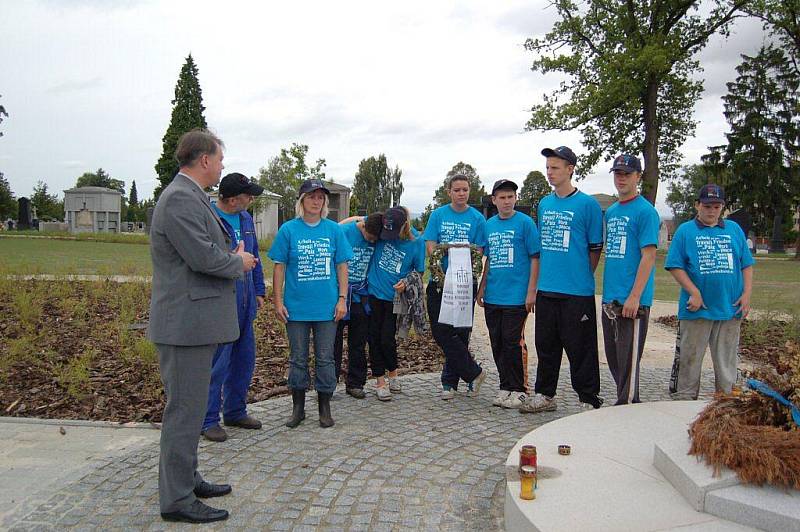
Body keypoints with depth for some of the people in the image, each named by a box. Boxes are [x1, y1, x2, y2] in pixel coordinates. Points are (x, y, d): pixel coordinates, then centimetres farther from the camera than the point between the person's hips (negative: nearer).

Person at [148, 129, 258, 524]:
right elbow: (204, 256, -24)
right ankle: (176, 500, 10)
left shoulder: (190, 196, 16)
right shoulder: (181, 198, -17)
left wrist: (233, 259, 4)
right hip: (186, 322, -11)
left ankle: (186, 479, 34)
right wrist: (239, 262, -7)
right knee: (185, 409, -2)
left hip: (195, 321, 11)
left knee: (189, 406, 20)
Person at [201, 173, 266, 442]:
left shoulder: (246, 219, 12)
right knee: (217, 363, -2)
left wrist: (258, 290, 16)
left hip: (245, 303, 8)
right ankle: (209, 420, 12)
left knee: (244, 359, 15)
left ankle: (235, 412, 30)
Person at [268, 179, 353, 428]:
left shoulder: (334, 230, 2)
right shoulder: (288, 230, -1)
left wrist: (342, 299, -2)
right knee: (298, 359, 11)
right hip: (296, 307, 0)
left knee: (325, 358, 9)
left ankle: (324, 407, 22)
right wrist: (278, 302, -3)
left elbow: (342, 266, 4)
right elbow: (279, 267, 1)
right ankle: (298, 407, 25)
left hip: (327, 307, 1)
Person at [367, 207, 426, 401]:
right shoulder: (382, 234, -4)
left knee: (387, 339, -2)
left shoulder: (415, 244, -8)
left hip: (395, 298, -2)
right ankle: (380, 381, 18)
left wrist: (407, 282, -15)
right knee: (375, 339, 5)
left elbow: (420, 272, 2)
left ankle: (392, 373, 27)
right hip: (374, 295, 2)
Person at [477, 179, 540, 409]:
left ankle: (518, 389, 13)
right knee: (497, 344, 11)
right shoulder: (489, 225, 11)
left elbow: (535, 258, -6)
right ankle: (505, 387, 23)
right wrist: (482, 288, 14)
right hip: (492, 297, 6)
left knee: (513, 343, -1)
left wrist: (531, 291, -11)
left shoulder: (525, 222, -5)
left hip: (516, 296, -5)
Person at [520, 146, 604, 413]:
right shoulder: (544, 204, 13)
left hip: (577, 291, -6)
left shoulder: (587, 204, -6)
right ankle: (544, 394, 26)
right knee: (546, 345, 14)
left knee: (580, 348, 0)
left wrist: (581, 277, 2)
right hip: (546, 290, 6)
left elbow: (595, 248, -2)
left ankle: (588, 400, 13)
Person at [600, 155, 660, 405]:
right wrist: (606, 292, 15)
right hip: (610, 298, 8)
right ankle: (630, 403, 29)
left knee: (628, 359, -1)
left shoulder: (645, 211, -8)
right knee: (613, 358, 15)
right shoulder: (610, 212, 16)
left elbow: (648, 256, -14)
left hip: (632, 301, -8)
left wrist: (634, 296, -19)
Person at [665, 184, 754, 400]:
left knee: (727, 361, 11)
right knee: (690, 358, 4)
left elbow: (746, 264, 12)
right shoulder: (685, 230, 1)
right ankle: (684, 399, 15)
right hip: (697, 309, -3)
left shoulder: (734, 229, 12)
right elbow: (675, 266, -5)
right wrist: (694, 292, -13)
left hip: (730, 308, 3)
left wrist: (747, 294, 1)